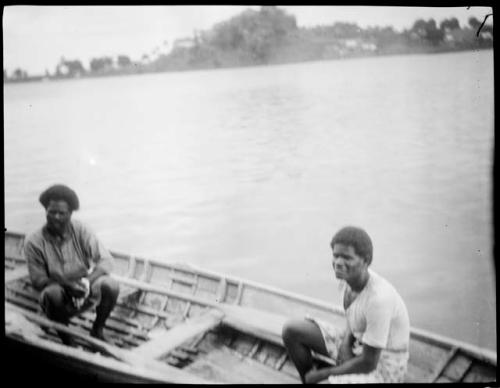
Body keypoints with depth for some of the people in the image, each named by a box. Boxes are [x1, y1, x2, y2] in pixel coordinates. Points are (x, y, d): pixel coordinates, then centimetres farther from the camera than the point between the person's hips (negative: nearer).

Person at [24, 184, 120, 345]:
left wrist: (88, 281, -29)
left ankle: (98, 330, 3)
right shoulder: (33, 242, -11)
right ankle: (67, 341, -9)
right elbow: (37, 281, -11)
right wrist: (67, 285, -28)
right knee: (52, 293, -35)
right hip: (61, 301, -2)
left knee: (111, 285, -26)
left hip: (88, 293, 2)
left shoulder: (79, 230, -8)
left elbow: (106, 260, -11)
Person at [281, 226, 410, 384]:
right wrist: (345, 345, -13)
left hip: (384, 364, -8)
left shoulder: (378, 299, -33)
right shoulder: (348, 275, -11)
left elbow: (368, 363, -25)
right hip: (358, 344, 8)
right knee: (291, 330, -2)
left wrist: (321, 374, -15)